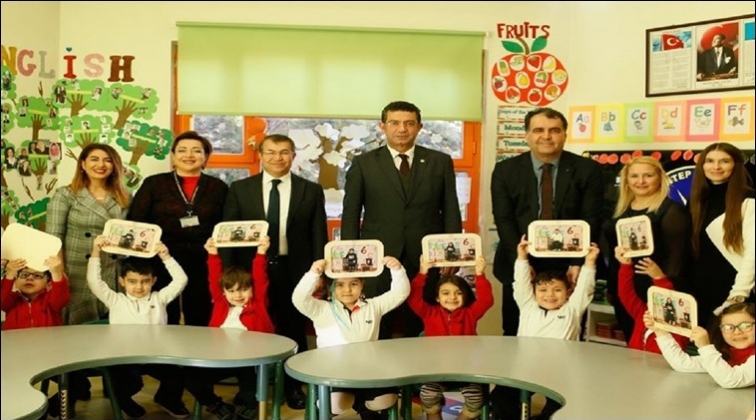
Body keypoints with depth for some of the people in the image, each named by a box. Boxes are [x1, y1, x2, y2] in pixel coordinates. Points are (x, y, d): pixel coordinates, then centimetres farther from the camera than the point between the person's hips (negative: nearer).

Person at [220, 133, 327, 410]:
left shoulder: (311, 191, 4)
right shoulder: (240, 189, 4)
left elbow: (318, 237, 3)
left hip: (294, 271, 0)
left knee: (293, 331, 10)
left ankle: (293, 387, 26)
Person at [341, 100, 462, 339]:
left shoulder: (440, 162, 8)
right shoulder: (364, 163, 5)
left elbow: (451, 212, 7)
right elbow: (350, 214, 4)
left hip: (426, 260, 1)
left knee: (422, 333, 6)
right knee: (375, 334, 4)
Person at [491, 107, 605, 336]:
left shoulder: (587, 169, 1)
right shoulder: (505, 170, 3)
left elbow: (591, 220, -4)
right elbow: (504, 220, -4)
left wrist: (578, 263, -14)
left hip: (568, 268, 0)